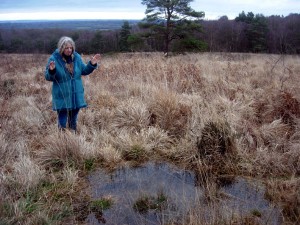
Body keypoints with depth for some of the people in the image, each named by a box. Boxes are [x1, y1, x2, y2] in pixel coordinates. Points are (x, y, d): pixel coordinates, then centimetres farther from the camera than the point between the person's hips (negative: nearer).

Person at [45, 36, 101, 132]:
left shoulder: (76, 57, 1)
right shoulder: (54, 58, -11)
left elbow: (84, 71, 10)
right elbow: (48, 77, -8)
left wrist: (92, 64, -6)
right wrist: (51, 70, -30)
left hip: (76, 95, 4)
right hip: (62, 96, -4)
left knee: (73, 119, 18)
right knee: (62, 119, 3)